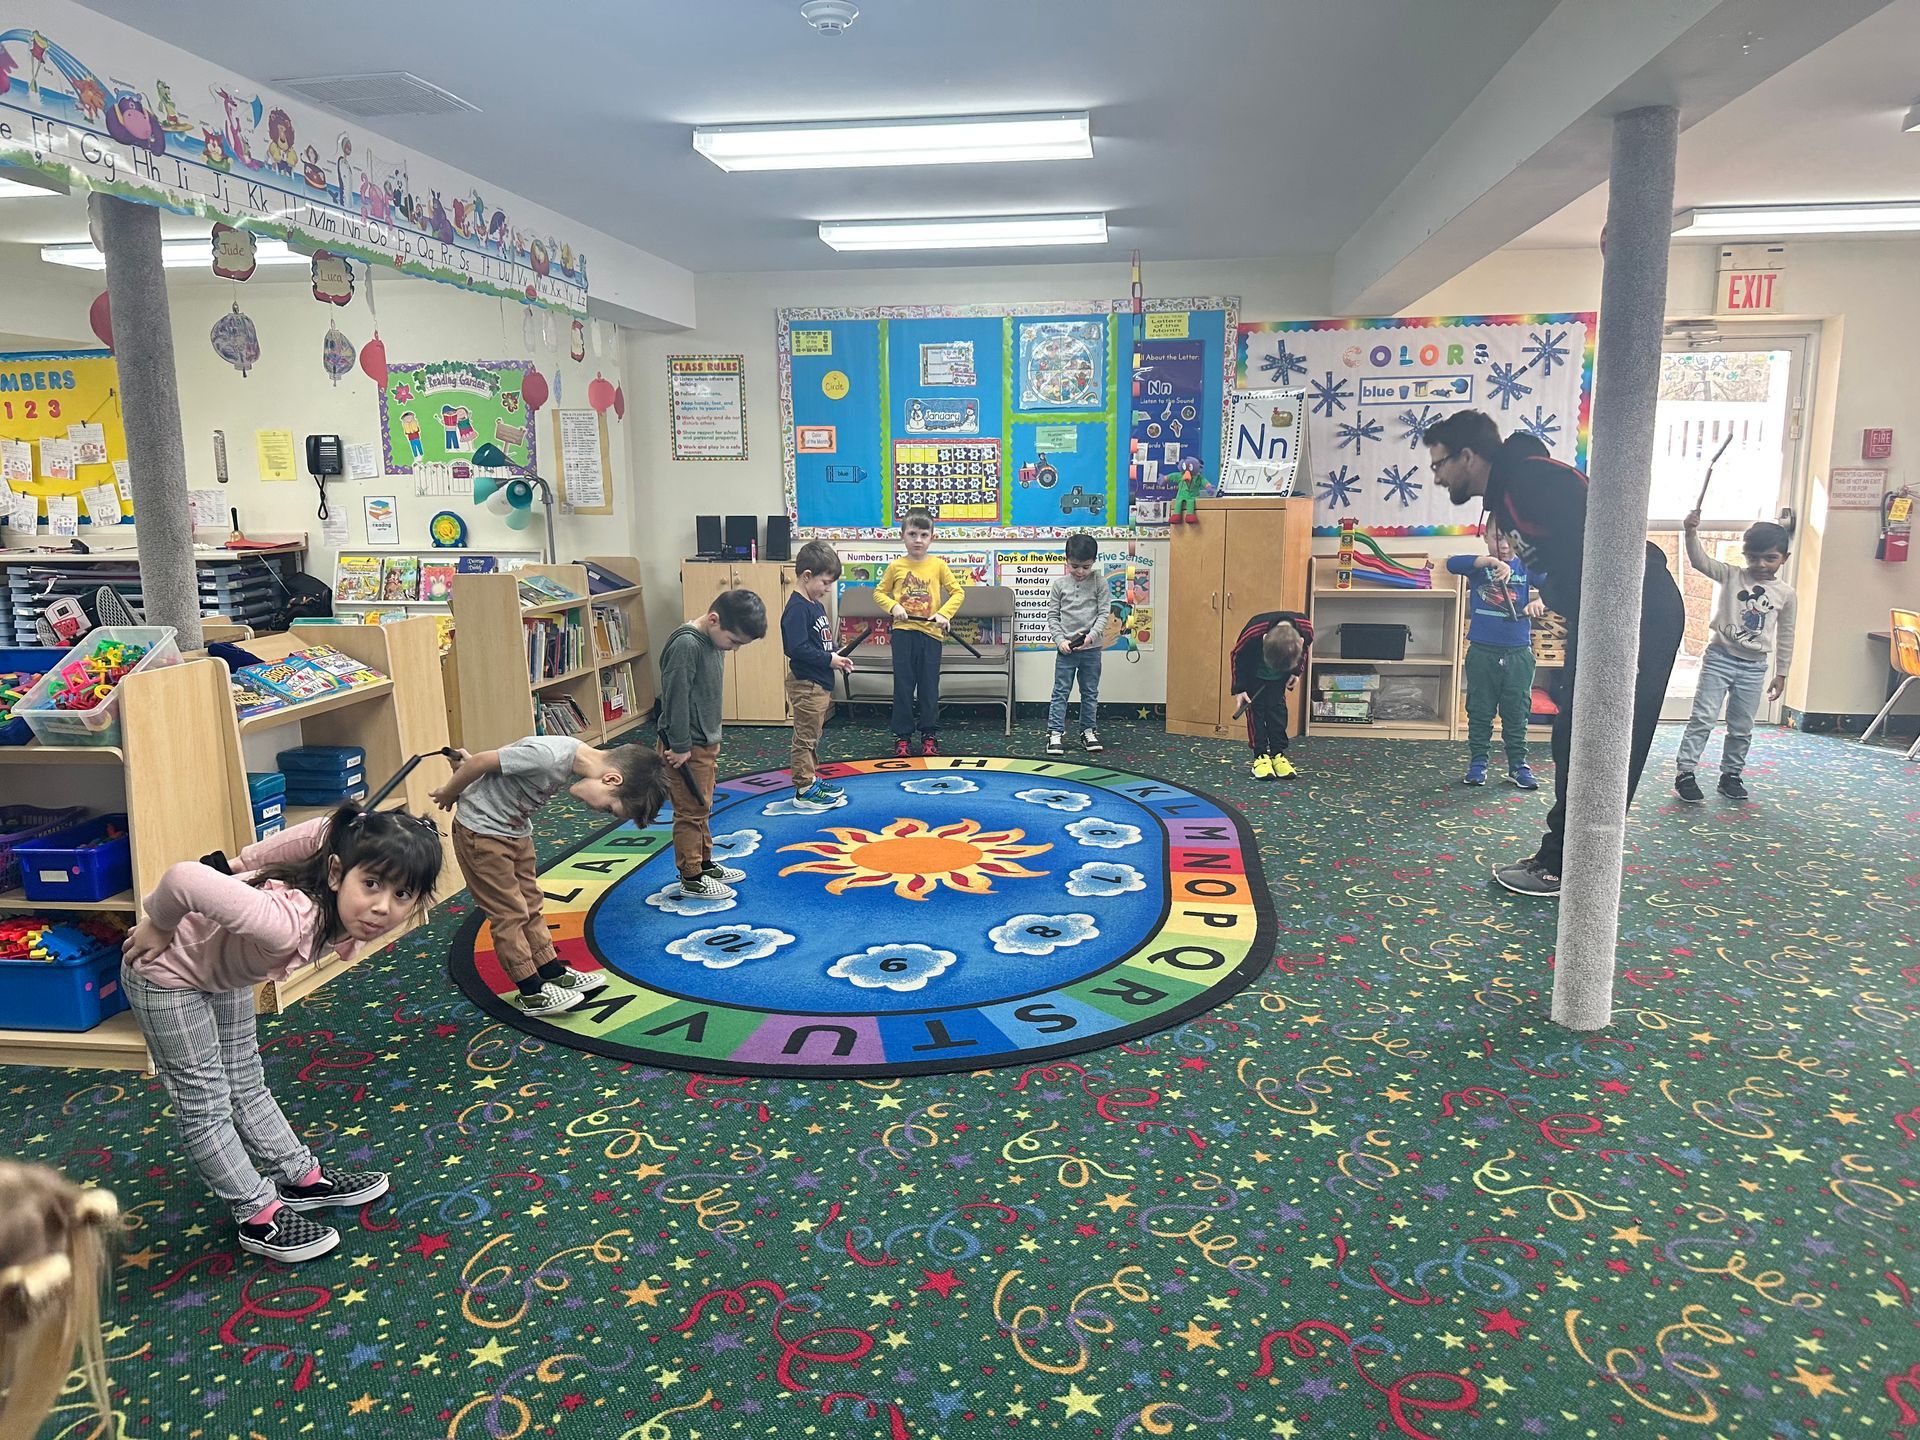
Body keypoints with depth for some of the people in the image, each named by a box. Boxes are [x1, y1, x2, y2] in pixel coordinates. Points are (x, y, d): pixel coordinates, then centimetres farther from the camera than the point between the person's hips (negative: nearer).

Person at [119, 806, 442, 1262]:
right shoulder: (290, 924, -48)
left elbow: (327, 829, -10)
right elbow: (184, 877, -53)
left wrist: (250, 863, -2)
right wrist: (158, 927, -31)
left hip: (224, 964, 7)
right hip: (167, 973, -7)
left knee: (246, 1084, 21)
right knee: (205, 1103, 4)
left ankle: (301, 1176, 33)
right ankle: (259, 1216, 16)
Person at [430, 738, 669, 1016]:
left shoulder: (577, 762, -8)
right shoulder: (549, 756, -36)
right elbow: (482, 761, -25)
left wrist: (473, 764, 14)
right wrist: (448, 794, -9)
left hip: (516, 831, 8)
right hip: (482, 831, -8)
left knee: (531, 906, 15)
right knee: (510, 913, 0)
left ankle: (553, 973, 26)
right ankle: (532, 994, 9)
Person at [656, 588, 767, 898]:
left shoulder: (715, 640, 5)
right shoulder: (685, 644, -24)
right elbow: (675, 698, -23)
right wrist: (680, 746, -19)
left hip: (707, 742, 9)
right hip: (687, 747, -9)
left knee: (702, 808, 20)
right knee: (690, 812, 2)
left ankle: (705, 864, 33)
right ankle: (691, 879, 12)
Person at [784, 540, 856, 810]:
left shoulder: (816, 605, 12)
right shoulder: (796, 609, -19)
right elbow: (798, 648, -26)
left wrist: (836, 655, 5)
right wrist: (830, 660, -20)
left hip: (820, 683, 10)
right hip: (806, 684, -10)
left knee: (813, 737, 19)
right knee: (805, 738, -1)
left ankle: (812, 780, 29)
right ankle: (804, 789, 6)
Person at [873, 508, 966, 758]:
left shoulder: (938, 565, 1)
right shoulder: (896, 567, 3)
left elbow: (958, 592, 4)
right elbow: (879, 592, 12)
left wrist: (945, 613, -10)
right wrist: (893, 606, -7)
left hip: (931, 633, 0)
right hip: (903, 633, 0)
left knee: (929, 687, 6)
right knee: (903, 686, 4)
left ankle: (929, 736, 17)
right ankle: (902, 736, 13)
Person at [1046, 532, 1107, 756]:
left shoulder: (1099, 582, -1)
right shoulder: (1059, 584, -1)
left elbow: (1103, 613, -3)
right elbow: (1052, 616, 1)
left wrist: (1092, 635, -16)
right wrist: (1060, 640, -10)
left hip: (1091, 648, 1)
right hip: (1066, 648, -1)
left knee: (1090, 692, 11)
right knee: (1061, 692, 1)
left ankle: (1089, 731, 23)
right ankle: (1056, 733, 7)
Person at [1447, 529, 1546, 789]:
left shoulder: (1526, 566, 5)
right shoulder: (1478, 565, 2)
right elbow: (1453, 563, -18)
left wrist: (1539, 601, -30)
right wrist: (1493, 561, -29)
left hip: (1518, 653, 1)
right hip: (1482, 651, -1)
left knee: (1517, 712, 7)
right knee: (1480, 711, 7)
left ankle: (1518, 765, 17)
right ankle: (1477, 763, 17)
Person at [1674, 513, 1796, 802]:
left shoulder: (1785, 593, 3)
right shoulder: (1731, 576, -2)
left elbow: (1785, 636, 8)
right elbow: (1701, 561, -18)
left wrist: (1781, 673, 9)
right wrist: (1692, 534, -35)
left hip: (1753, 667, 3)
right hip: (1719, 657, -2)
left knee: (1741, 727, 10)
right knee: (1703, 718, -6)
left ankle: (1731, 774, 24)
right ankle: (1685, 773, -3)